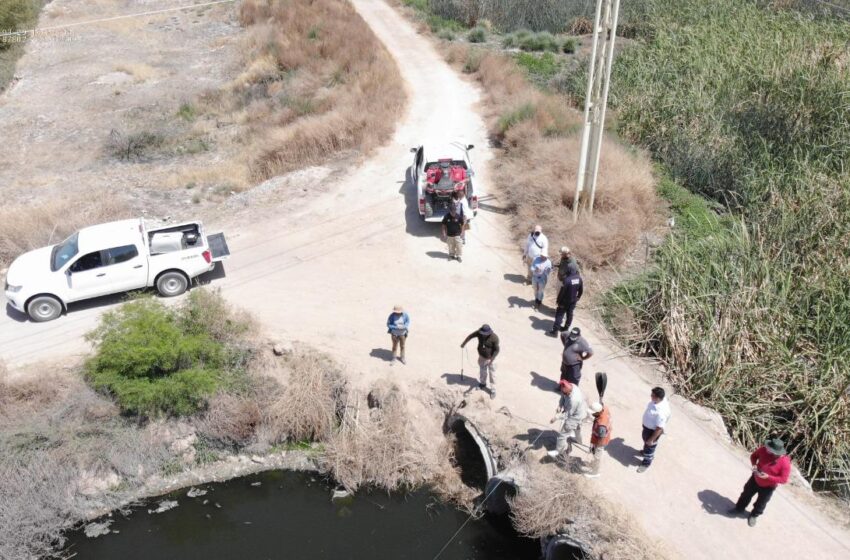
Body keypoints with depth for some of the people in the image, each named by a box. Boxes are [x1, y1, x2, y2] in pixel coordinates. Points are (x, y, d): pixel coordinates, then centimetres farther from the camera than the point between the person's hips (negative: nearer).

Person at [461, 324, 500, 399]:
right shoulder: (479, 333, -20)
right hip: (482, 356, 5)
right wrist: (464, 343, 8)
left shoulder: (494, 338, -32)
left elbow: (496, 350, -24)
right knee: (482, 371, 24)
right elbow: (470, 336, -2)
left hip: (491, 358, -5)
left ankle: (493, 390, 23)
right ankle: (483, 384, 49)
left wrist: (491, 360, -31)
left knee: (492, 374, 6)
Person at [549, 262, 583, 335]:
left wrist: (558, 301, -8)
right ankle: (565, 328, 31)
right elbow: (581, 290, 4)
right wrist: (577, 298, 19)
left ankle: (554, 331, 3)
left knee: (559, 315, 2)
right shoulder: (579, 279, -8)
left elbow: (561, 292, -21)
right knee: (569, 315, 18)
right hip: (573, 301, 6)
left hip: (565, 301, -6)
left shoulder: (567, 280, -27)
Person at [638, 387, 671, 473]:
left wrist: (652, 439, -19)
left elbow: (659, 428, -32)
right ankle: (646, 452, 63)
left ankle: (646, 463, 44)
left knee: (649, 445, 18)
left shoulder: (661, 412, -44)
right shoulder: (661, 399, -19)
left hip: (653, 430, -8)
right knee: (645, 438, 33)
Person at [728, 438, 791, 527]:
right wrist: (754, 465, -23)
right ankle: (739, 509, 51)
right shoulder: (764, 450, -25)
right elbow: (753, 455, -4)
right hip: (755, 479, 3)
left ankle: (754, 515, 51)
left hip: (768, 487, -3)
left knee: (761, 503, 21)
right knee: (746, 494, 24)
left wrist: (768, 477, -33)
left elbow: (783, 479, -23)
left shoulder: (785, 463, -33)